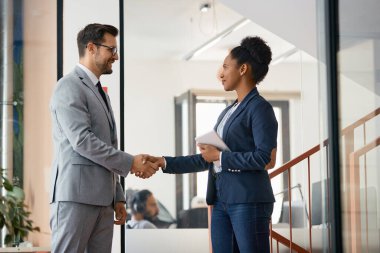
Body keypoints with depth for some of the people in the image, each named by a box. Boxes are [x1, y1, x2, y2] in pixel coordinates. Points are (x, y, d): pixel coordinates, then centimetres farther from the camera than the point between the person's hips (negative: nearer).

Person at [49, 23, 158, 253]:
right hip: (75, 195, -9)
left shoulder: (100, 93, 24)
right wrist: (130, 163, -14)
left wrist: (118, 197, 18)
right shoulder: (70, 87, -6)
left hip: (103, 199, 9)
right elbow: (82, 140, -17)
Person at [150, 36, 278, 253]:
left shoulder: (259, 107, -6)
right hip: (222, 200, 8)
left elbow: (265, 158, -17)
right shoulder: (229, 112, 19)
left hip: (249, 201, -8)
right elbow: (206, 160, 19)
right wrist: (164, 162, 14)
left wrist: (220, 156, -11)